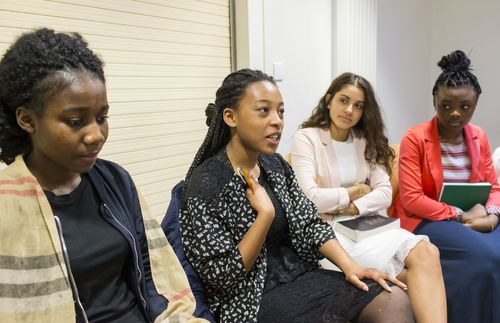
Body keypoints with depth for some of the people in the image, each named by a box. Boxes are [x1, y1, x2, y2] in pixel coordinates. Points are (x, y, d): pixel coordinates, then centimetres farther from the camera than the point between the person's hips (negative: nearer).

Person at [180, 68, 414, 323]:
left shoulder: (275, 164, 6)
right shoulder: (206, 183, -17)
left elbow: (308, 223, 5)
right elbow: (222, 276, -16)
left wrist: (349, 265, -10)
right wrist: (265, 214, -22)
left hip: (299, 275, 7)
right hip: (253, 297, -6)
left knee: (394, 300, -9)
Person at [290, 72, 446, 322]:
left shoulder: (367, 142, 12)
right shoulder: (306, 138, -5)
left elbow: (385, 194, 2)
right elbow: (310, 199, -17)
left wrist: (349, 208, -15)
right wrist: (355, 191, -3)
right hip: (327, 231, -5)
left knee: (426, 252, -24)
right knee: (407, 275, -25)